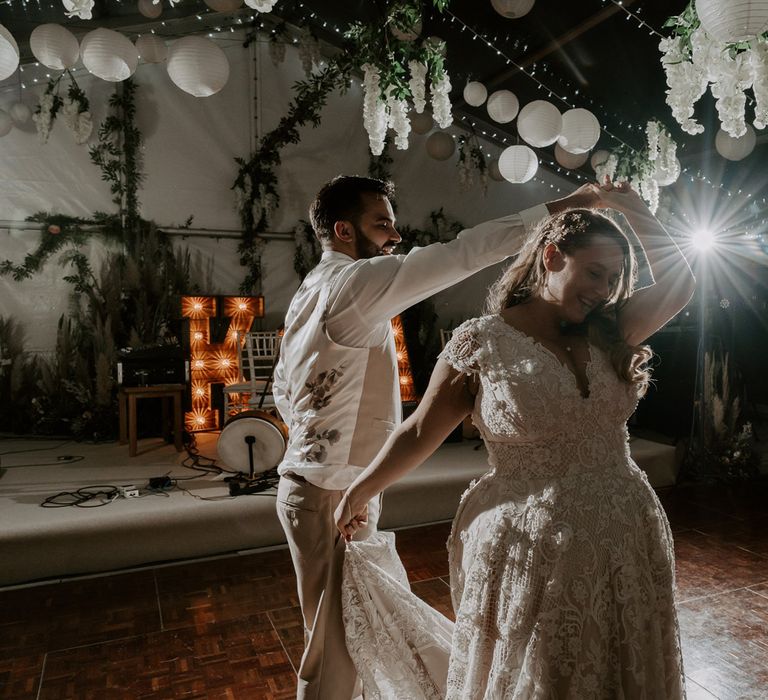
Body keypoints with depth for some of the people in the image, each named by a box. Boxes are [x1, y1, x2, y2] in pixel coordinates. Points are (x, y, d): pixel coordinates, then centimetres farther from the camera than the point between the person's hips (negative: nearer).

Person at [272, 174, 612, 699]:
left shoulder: (314, 291, 13)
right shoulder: (353, 282, -19)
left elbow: (283, 389, 18)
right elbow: (459, 255, -24)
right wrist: (559, 207, -17)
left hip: (317, 483, 10)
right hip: (334, 494, -10)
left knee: (344, 634, 25)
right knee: (334, 647, 6)